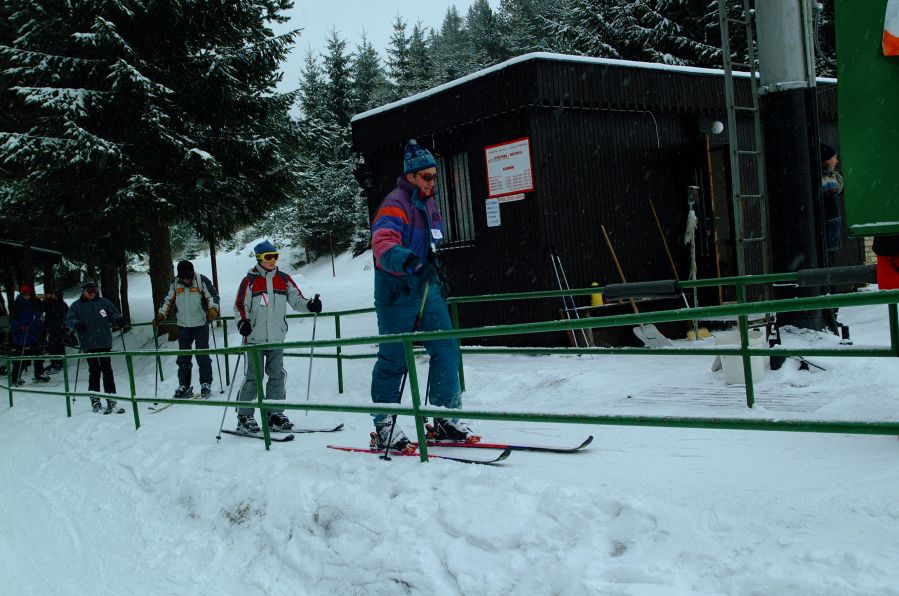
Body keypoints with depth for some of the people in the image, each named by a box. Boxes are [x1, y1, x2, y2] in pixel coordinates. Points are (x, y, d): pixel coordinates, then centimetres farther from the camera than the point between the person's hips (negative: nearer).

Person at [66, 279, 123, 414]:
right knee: (94, 371, -3)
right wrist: (76, 323, -18)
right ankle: (95, 400, 3)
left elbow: (113, 314, 17)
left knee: (107, 369, -2)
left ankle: (111, 398, 3)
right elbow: (69, 319, 4)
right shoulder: (77, 305, 9)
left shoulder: (103, 302, 13)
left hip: (104, 342, 1)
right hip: (89, 343, -1)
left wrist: (118, 318, -5)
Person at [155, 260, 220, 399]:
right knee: (183, 358, 6)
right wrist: (161, 315, 7)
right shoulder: (175, 284, 5)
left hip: (201, 325, -4)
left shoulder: (202, 281, -7)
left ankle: (206, 385, 6)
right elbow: (168, 300, 14)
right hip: (183, 326, 4)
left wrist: (213, 310, -24)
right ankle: (184, 386, 14)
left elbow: (213, 296, -8)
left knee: (202, 356, -4)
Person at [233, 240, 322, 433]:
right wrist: (243, 321, -22)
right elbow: (240, 306, -4)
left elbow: (296, 299, 10)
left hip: (277, 338, 4)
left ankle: (274, 414, 17)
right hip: (255, 338, -4)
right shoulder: (250, 280, -2)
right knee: (253, 377, -3)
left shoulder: (283, 279, 10)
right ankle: (244, 416, 6)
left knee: (277, 376, 7)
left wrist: (310, 305, -9)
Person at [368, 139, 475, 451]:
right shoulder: (395, 204, -14)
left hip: (427, 288, 8)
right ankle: (384, 427, 10)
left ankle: (446, 419, 11)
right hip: (397, 291, -8)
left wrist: (437, 275, 30)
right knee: (394, 358, -2)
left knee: (446, 348, 2)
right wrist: (407, 260, -49)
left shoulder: (429, 203, 14)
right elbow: (383, 242, -32)